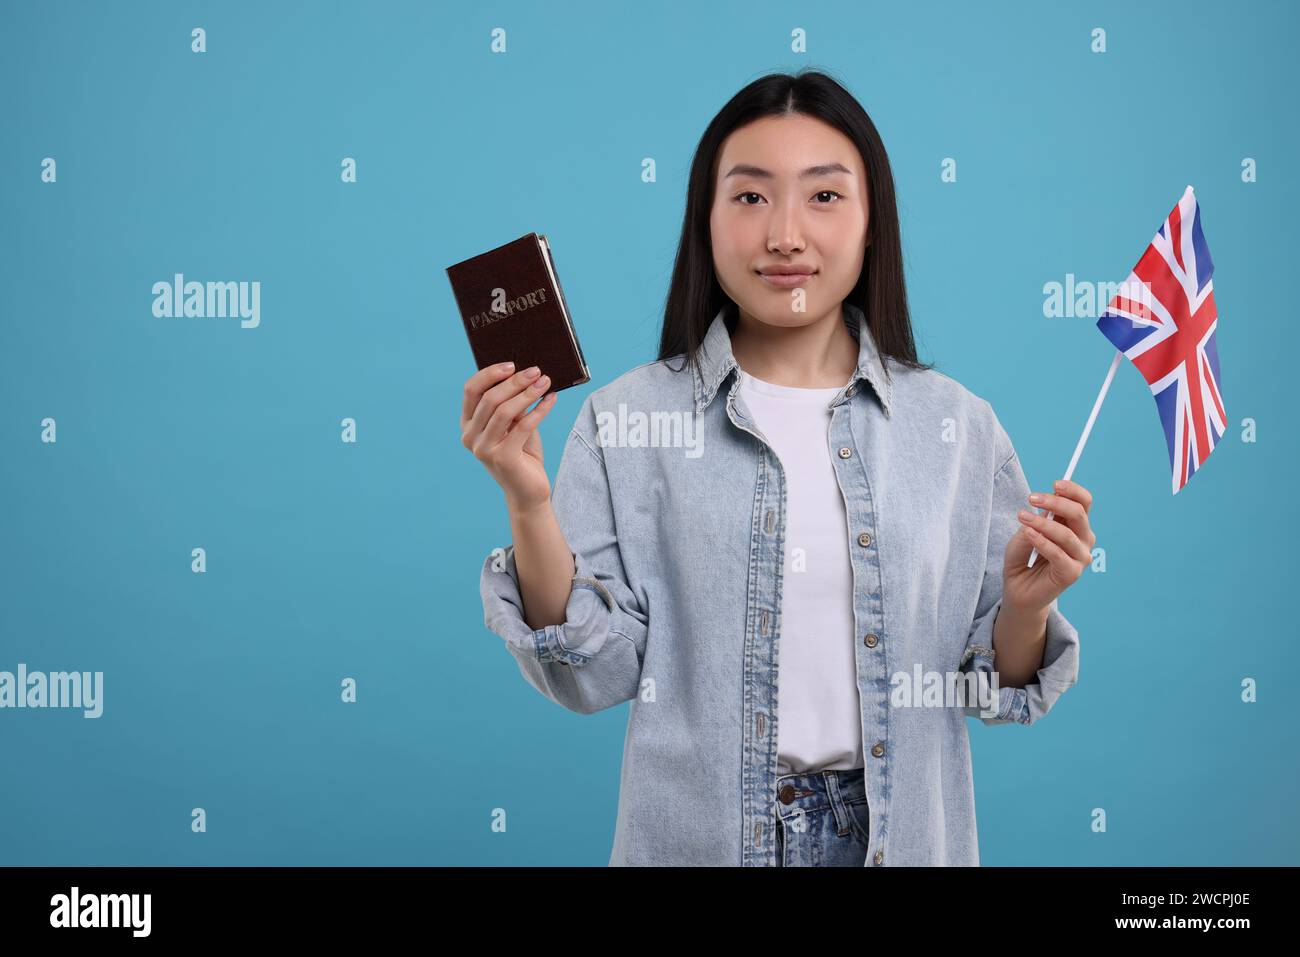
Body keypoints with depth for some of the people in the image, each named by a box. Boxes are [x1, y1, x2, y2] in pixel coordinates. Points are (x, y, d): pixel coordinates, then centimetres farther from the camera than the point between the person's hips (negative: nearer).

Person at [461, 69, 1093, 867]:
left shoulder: (959, 427, -3)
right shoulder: (628, 419, -7)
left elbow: (992, 687, 4)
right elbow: (595, 677, -8)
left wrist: (1026, 607, -16)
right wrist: (530, 507, -20)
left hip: (899, 831, 2)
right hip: (697, 833, -1)